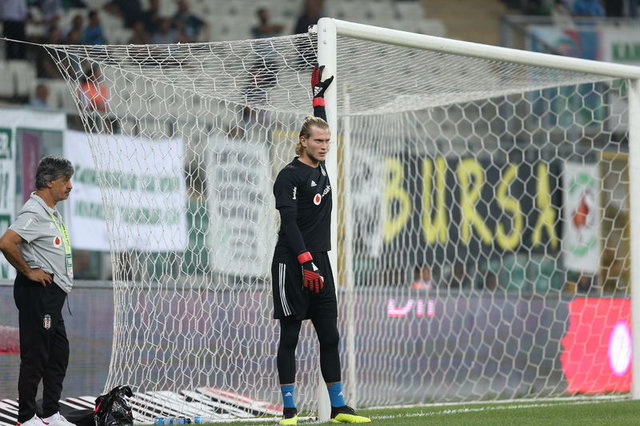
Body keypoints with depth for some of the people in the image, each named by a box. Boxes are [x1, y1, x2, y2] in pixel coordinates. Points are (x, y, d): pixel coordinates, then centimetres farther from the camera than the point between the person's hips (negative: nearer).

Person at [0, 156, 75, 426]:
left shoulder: (52, 213, 16)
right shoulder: (34, 212, -16)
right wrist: (28, 272, -18)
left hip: (52, 294, 10)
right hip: (37, 292, -10)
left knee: (58, 355, 14)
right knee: (35, 356, -6)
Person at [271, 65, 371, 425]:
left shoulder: (320, 167, 12)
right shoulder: (290, 176, -10)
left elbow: (320, 126, 31)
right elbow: (289, 223, -17)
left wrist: (319, 95, 31)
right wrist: (306, 263, -23)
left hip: (319, 263, 7)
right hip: (292, 266, -7)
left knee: (329, 337, 6)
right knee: (290, 336, -2)